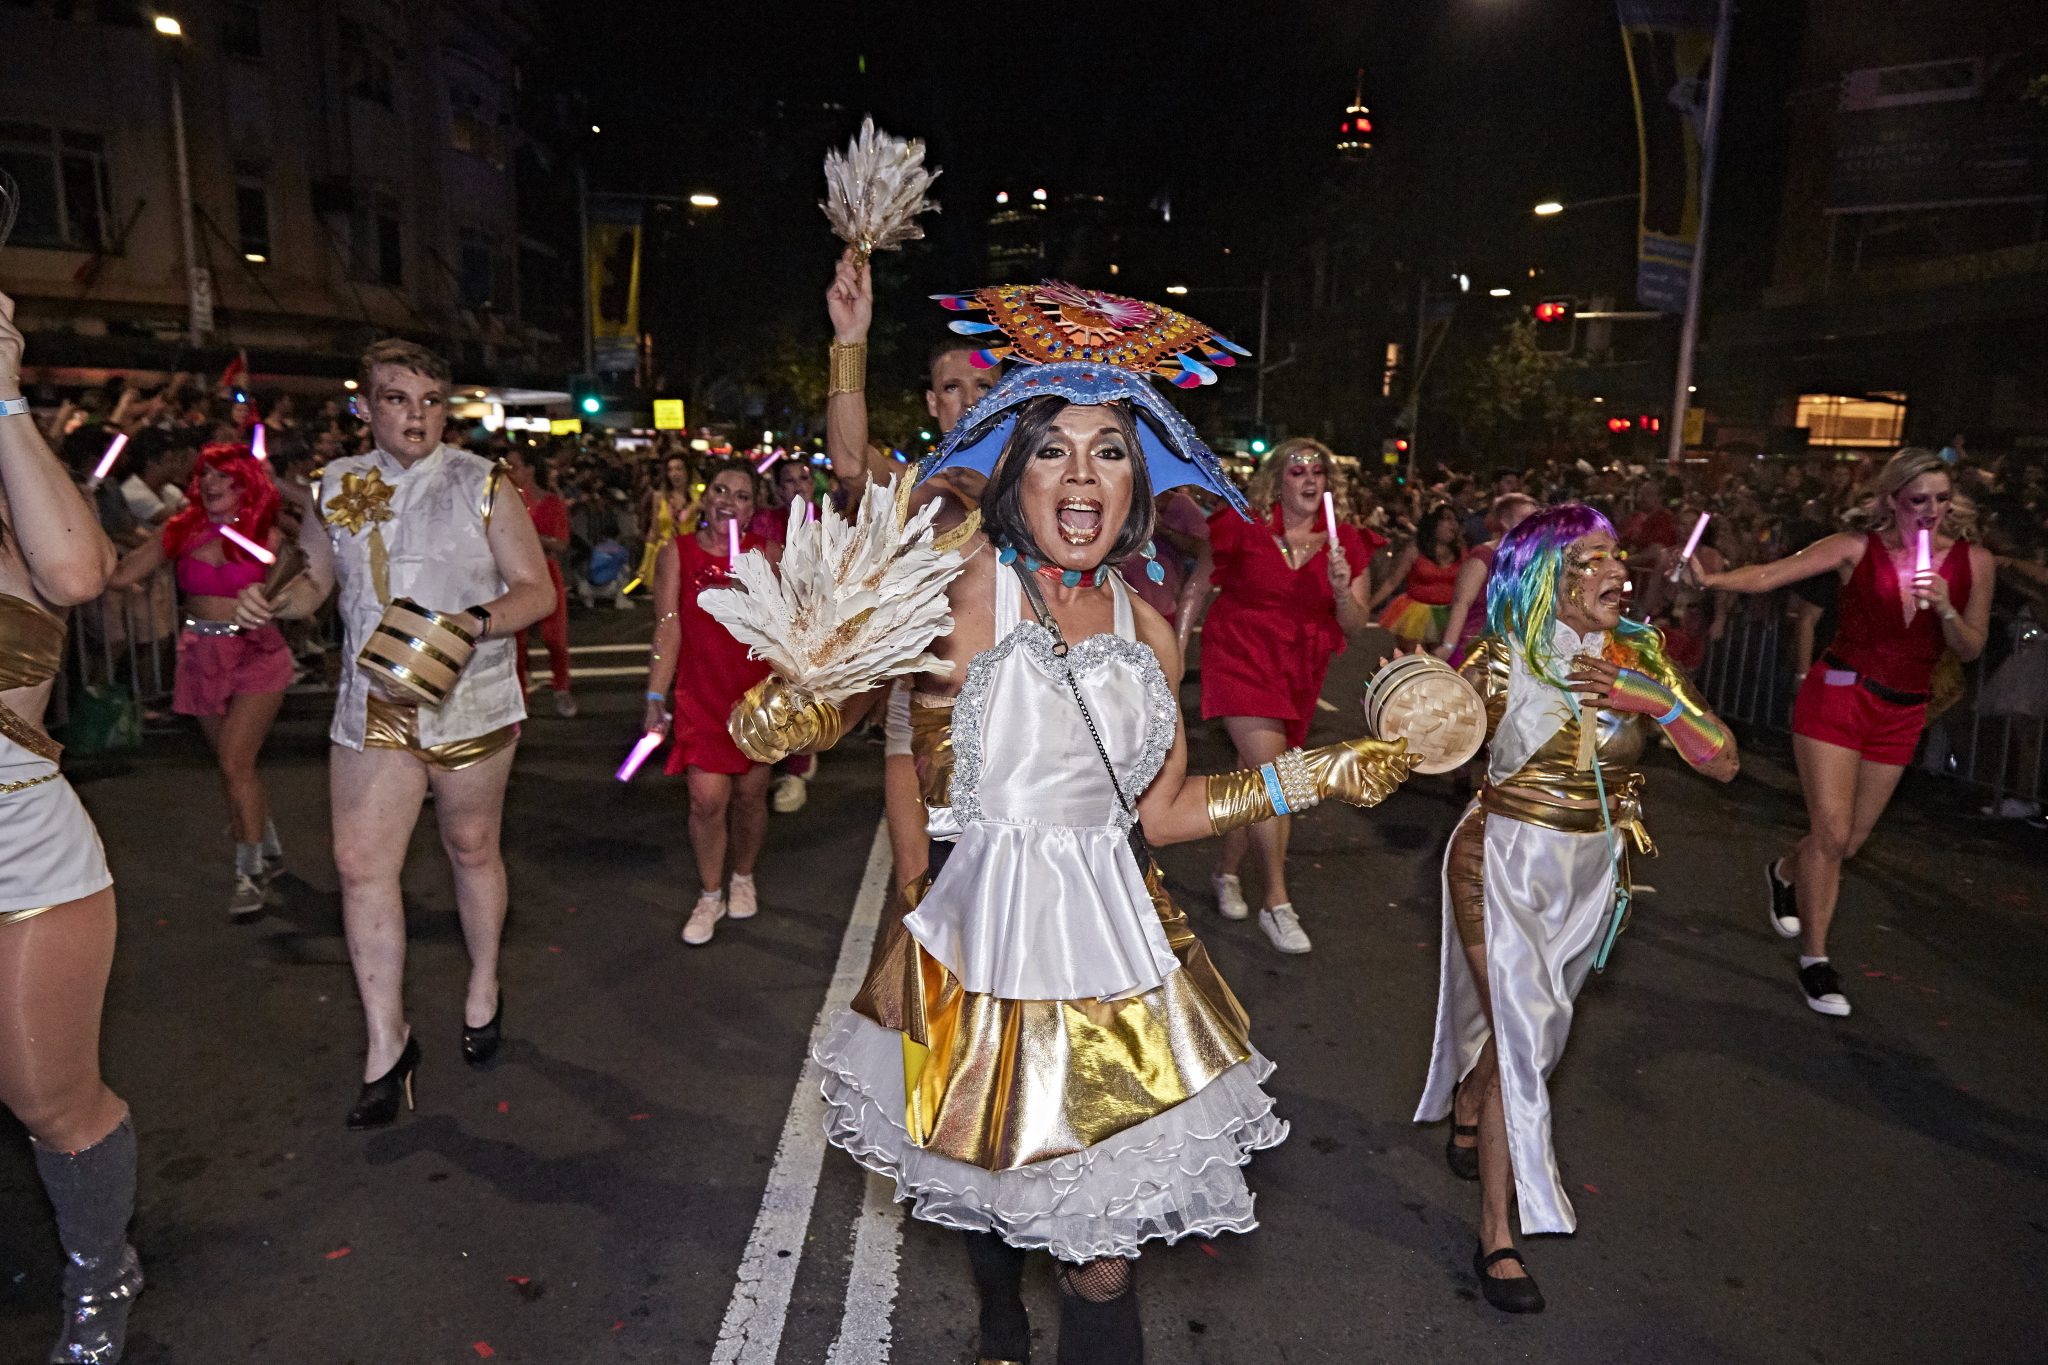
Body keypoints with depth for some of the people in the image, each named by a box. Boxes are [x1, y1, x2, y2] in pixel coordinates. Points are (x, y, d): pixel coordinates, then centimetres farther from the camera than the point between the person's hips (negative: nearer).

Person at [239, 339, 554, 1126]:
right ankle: (386, 1043, 12)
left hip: (470, 701, -2)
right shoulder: (335, 487, 7)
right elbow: (313, 580, 18)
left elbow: (537, 590, -5)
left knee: (470, 846, 11)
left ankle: (484, 990, 34)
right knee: (360, 863, -1)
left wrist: (476, 623, -23)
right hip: (371, 703, 3)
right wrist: (268, 601, -4)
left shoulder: (482, 485, -3)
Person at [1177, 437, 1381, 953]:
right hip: (1239, 656, -4)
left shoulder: (1346, 543, 0)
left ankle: (1228, 871, 35)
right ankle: (1277, 902, -8)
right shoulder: (1242, 527, -8)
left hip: (1299, 670, 4)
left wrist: (1342, 590, -19)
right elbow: (1196, 588, 1)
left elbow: (1356, 625, 1)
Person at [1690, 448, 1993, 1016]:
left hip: (1902, 713, 4)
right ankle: (1814, 958, 4)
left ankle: (1785, 872, 45)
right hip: (1839, 693, -4)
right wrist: (1709, 579, -32)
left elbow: (1970, 650, 3)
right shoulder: (1858, 547, -7)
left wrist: (1945, 609, -17)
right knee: (1832, 831, -10)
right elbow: (1772, 574, -15)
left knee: (1849, 841, 11)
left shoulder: (1973, 561, 1)